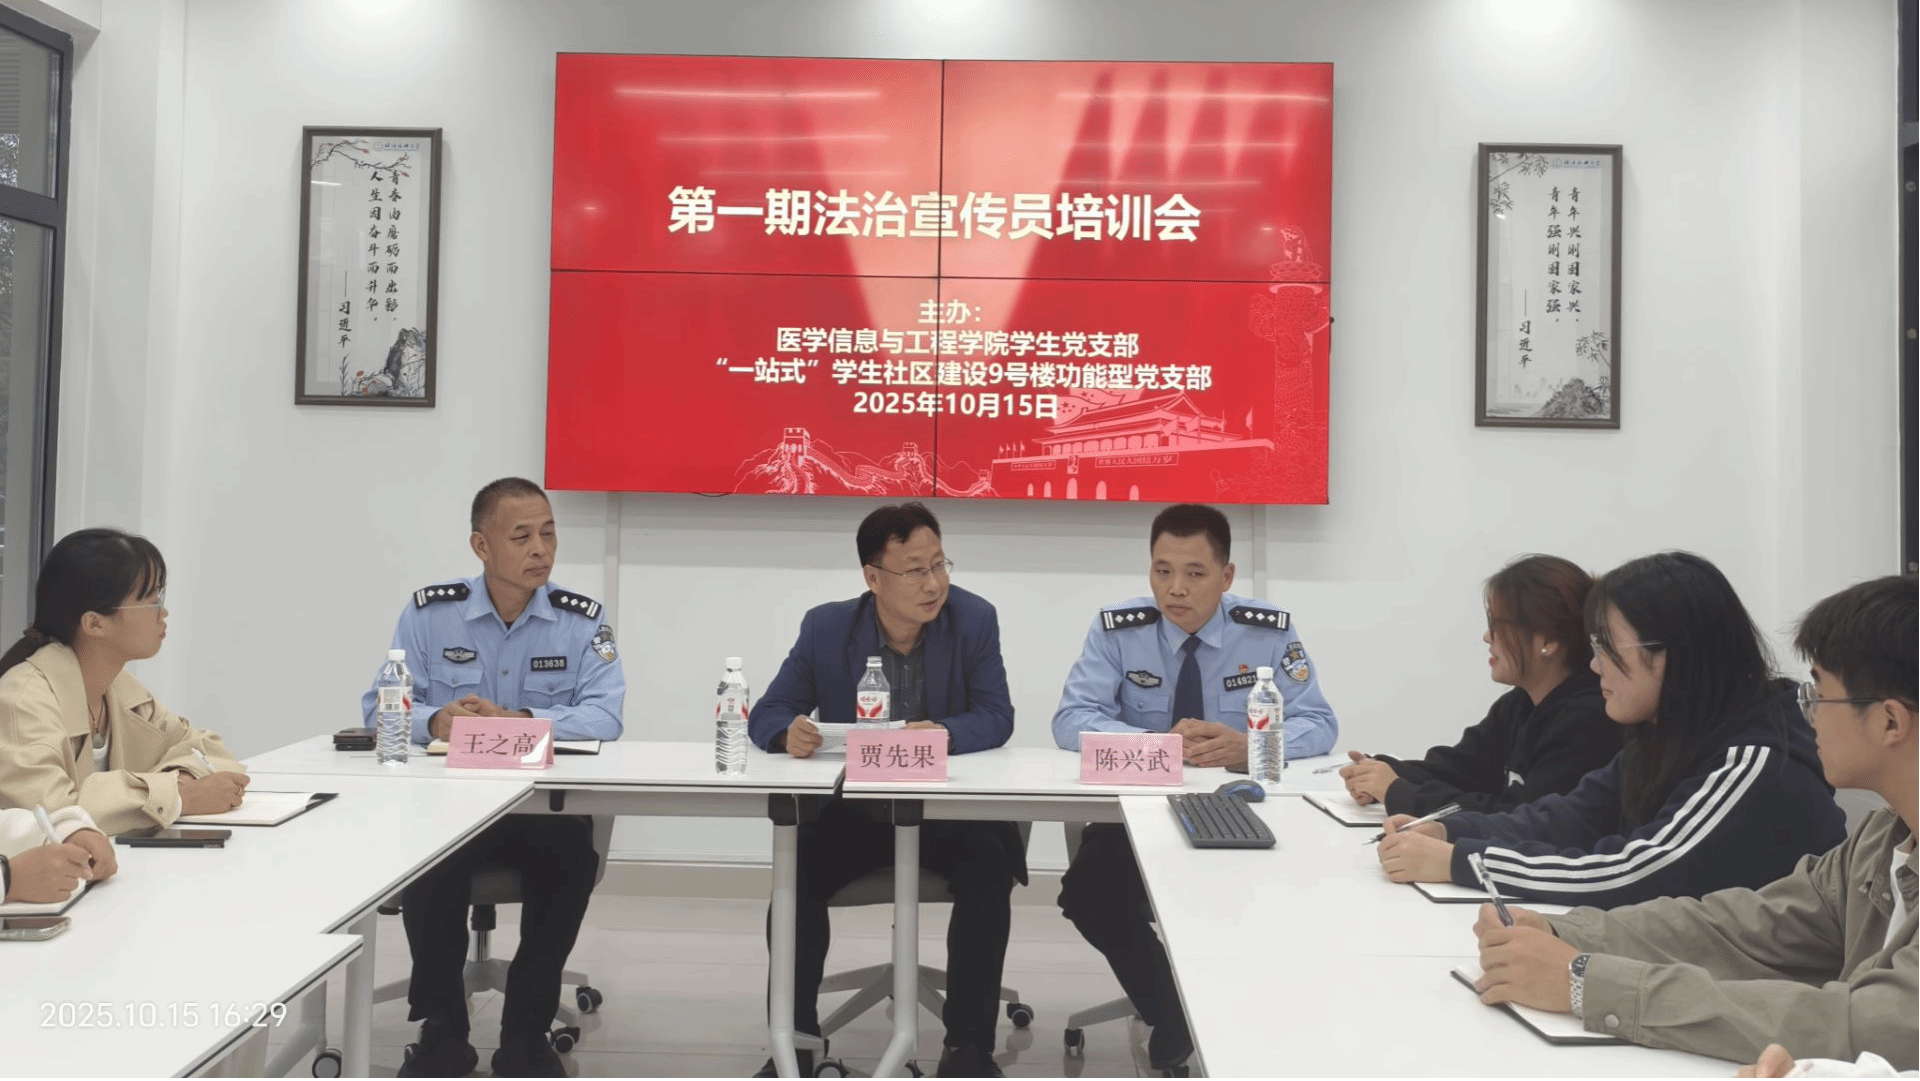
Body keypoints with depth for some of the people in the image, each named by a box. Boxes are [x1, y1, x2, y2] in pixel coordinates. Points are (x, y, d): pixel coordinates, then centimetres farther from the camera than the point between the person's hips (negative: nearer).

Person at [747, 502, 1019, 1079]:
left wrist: (944, 733, -34)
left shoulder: (975, 619, -7)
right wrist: (789, 732, -28)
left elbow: (996, 716, -11)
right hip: (853, 809, 1)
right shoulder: (825, 628, -5)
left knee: (990, 866, -29)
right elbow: (767, 714, -2)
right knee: (795, 870, -25)